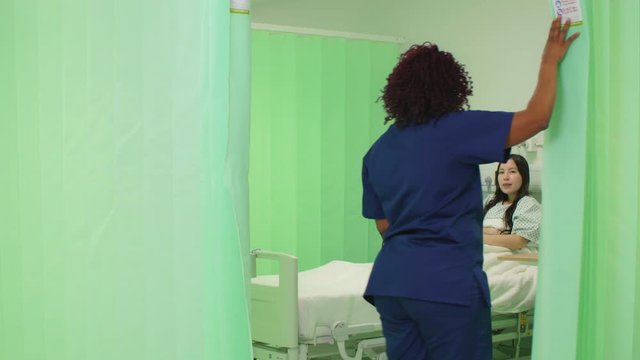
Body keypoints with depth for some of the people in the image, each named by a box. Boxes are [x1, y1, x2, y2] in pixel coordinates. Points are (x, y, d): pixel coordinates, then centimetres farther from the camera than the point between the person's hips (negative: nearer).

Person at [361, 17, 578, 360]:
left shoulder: (377, 151, 10)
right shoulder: (455, 129, -10)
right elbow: (536, 117, -11)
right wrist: (550, 61, 2)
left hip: (390, 279, 7)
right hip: (447, 281, -6)